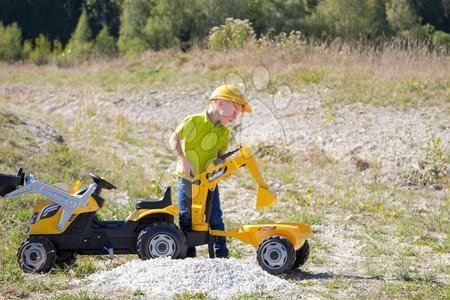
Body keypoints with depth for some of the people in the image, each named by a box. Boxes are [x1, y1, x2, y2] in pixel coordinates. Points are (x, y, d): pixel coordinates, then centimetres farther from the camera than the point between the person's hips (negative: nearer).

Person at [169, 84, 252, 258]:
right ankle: (188, 254, 20)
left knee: (215, 218, -2)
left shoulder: (224, 133, 3)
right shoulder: (193, 122, -14)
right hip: (187, 178, -3)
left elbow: (221, 154, 9)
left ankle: (221, 254, 6)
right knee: (186, 218, 7)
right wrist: (183, 160, -21)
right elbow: (174, 140, -11)